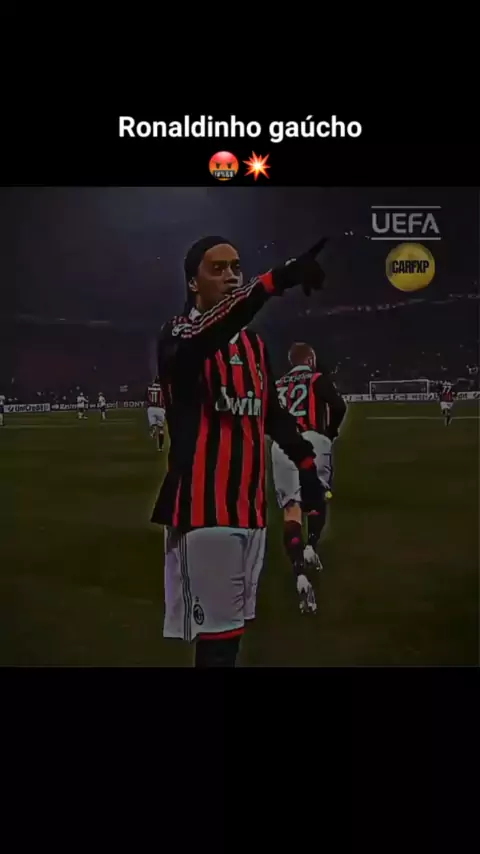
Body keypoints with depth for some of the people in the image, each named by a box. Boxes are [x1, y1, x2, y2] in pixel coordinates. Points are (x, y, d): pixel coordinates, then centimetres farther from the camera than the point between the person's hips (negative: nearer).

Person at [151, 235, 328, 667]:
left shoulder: (254, 343, 15)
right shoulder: (179, 333, -7)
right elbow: (199, 341, -32)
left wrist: (305, 461, 17)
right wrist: (275, 280, -45)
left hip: (250, 502, 7)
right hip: (204, 503, -7)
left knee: (233, 624, 15)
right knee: (217, 632, -8)